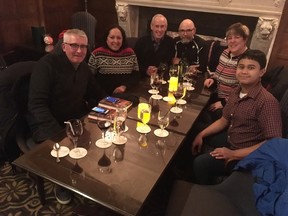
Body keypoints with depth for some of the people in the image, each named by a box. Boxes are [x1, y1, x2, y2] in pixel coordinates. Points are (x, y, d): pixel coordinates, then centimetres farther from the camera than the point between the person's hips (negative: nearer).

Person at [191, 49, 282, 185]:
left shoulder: (267, 102, -23)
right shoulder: (236, 92, 1)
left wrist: (233, 154, -21)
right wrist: (201, 135, 1)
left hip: (246, 157, -8)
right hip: (229, 145, 8)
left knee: (201, 163, -19)